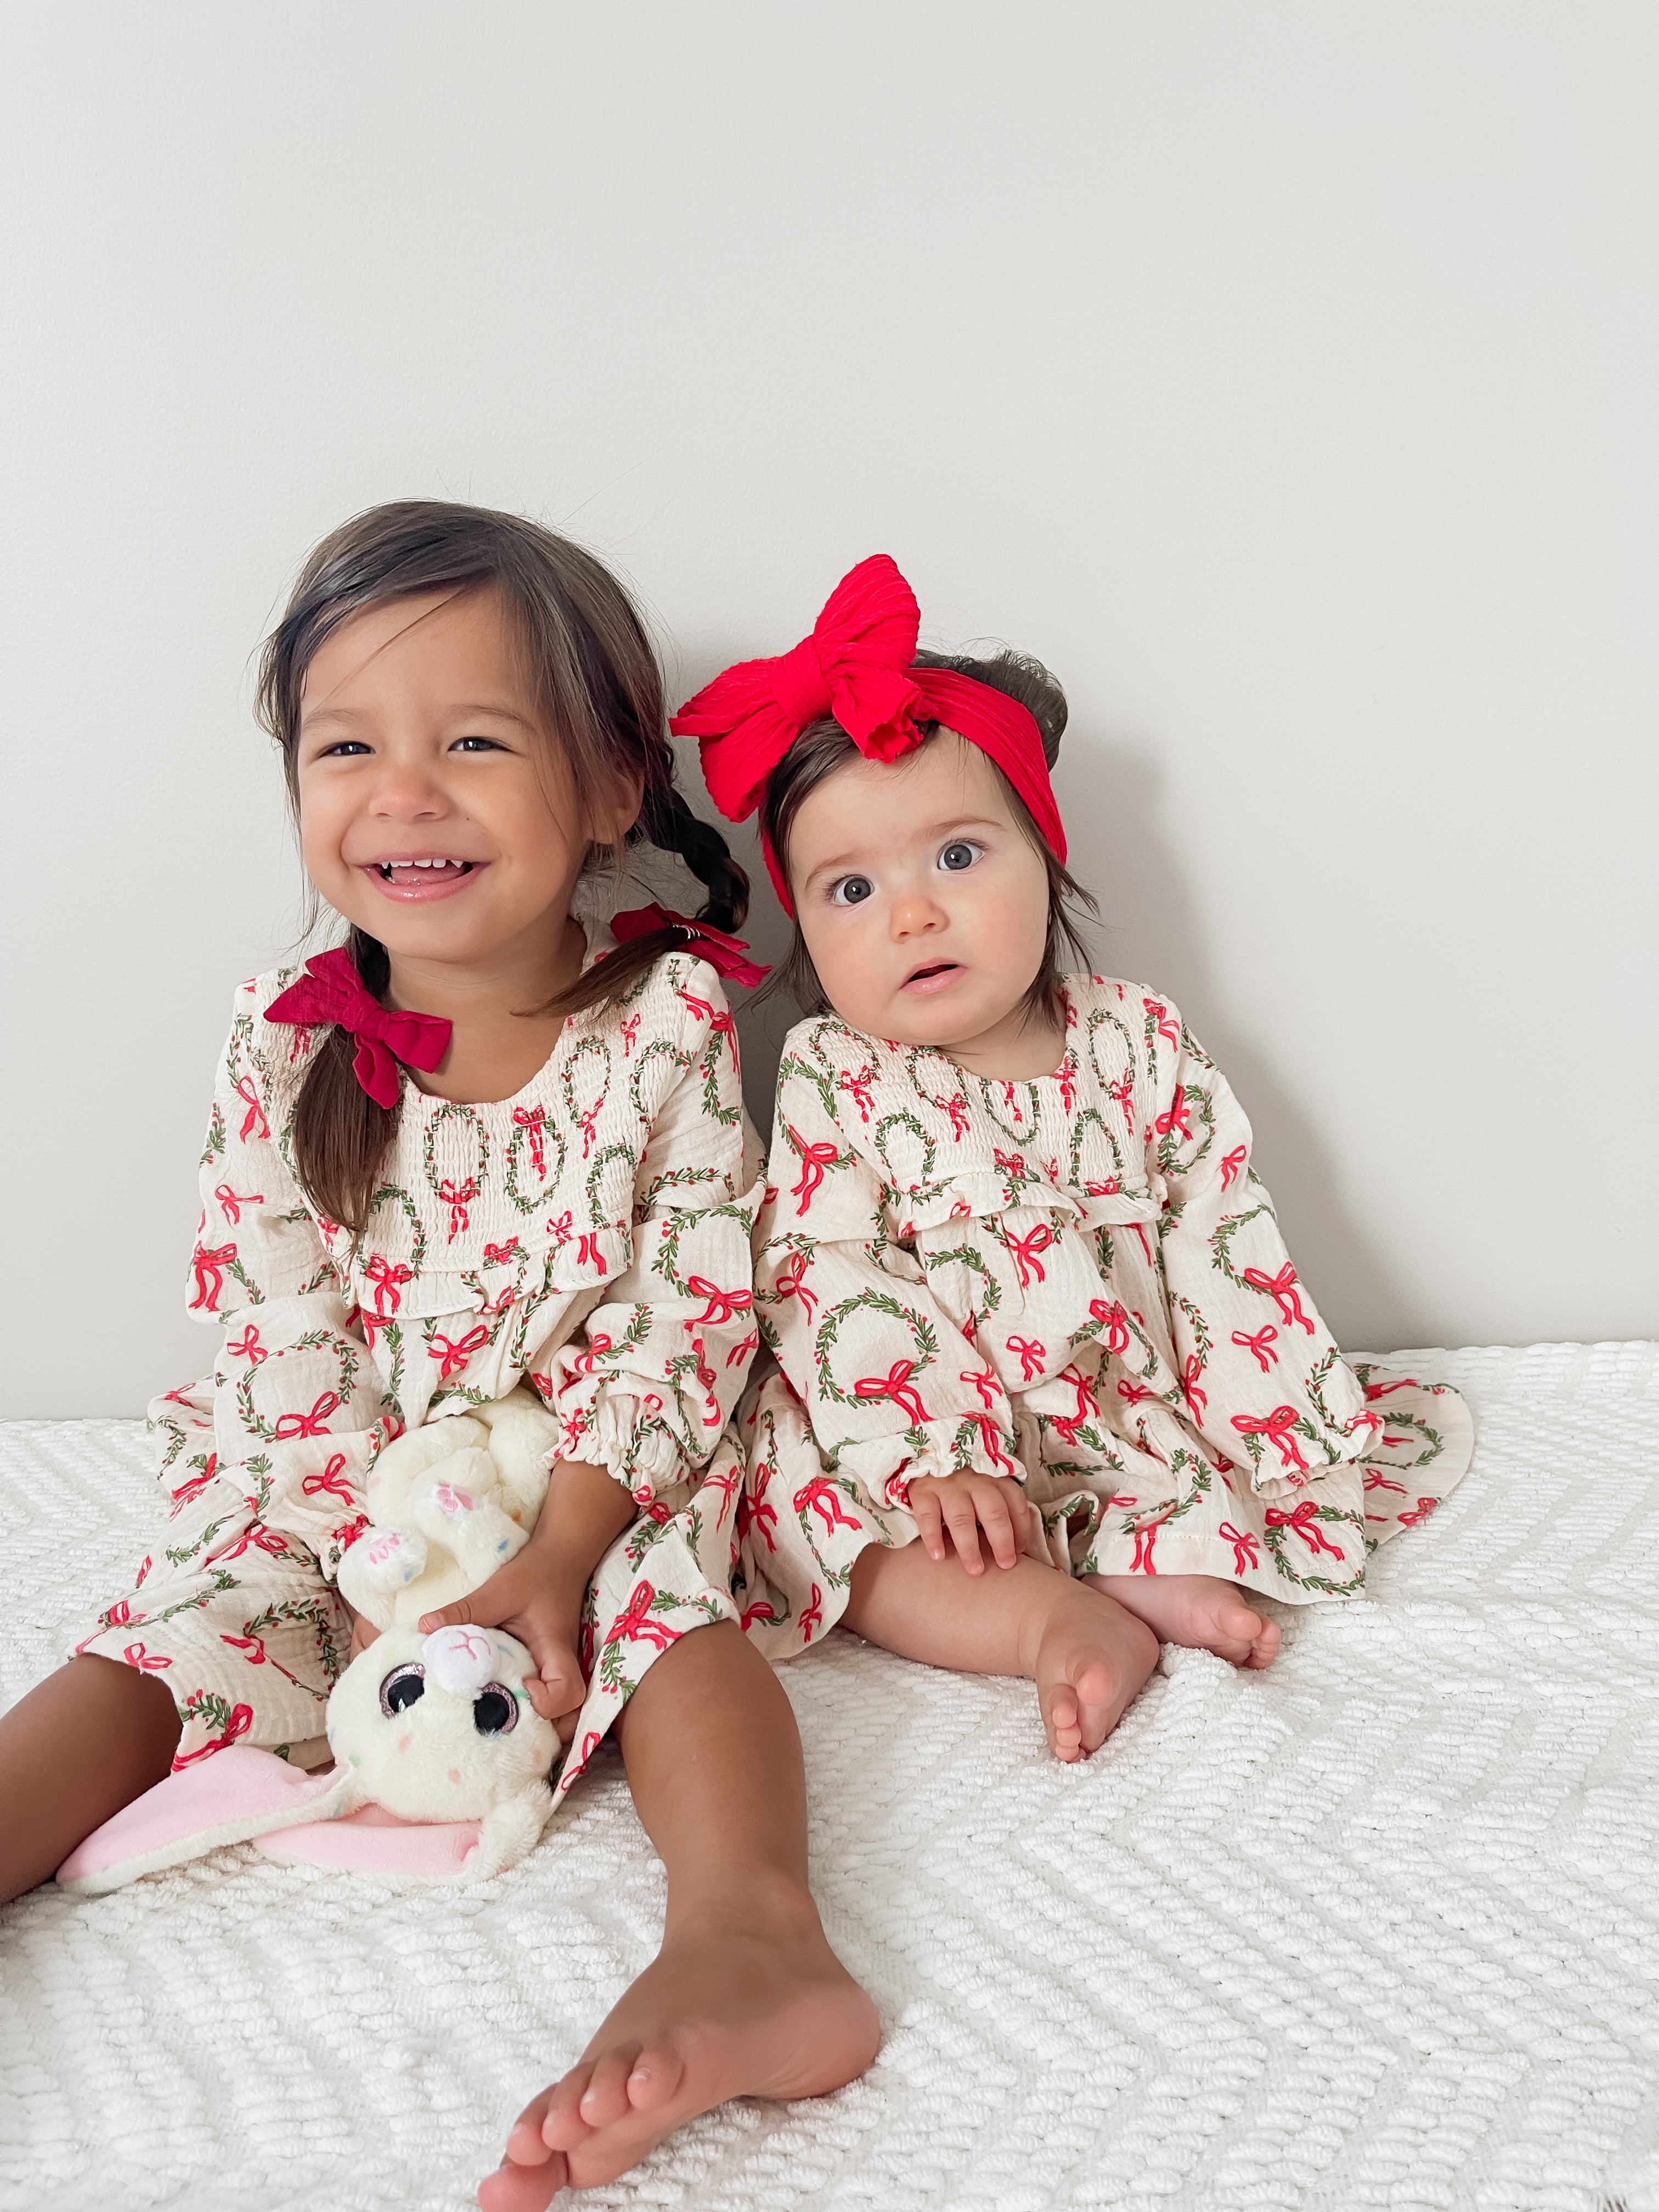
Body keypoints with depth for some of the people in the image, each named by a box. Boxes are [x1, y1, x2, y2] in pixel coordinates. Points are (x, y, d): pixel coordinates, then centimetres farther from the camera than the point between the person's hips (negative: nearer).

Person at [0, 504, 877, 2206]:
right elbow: (282, 1351, -8)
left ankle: (744, 1937, -46)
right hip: (335, 1494, 2)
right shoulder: (282, 1049, -7)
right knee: (161, 1646, -18)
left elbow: (684, 1324, -13)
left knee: (666, 1609, -30)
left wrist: (553, 1561, -23)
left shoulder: (667, 1019, -11)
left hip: (601, 1488, -2)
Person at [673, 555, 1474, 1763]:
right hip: (945, 1449, -2)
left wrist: (1294, 1432, -8)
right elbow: (830, 1293, -14)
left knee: (1414, 1426, -6)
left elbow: (1225, 1248, -1)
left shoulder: (1140, 1043, -1)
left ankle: (1166, 1565, -23)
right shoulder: (832, 1082, -6)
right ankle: (1056, 1623, -32)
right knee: (786, 1484, -28)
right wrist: (930, 1461, -26)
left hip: (1149, 1421, 3)